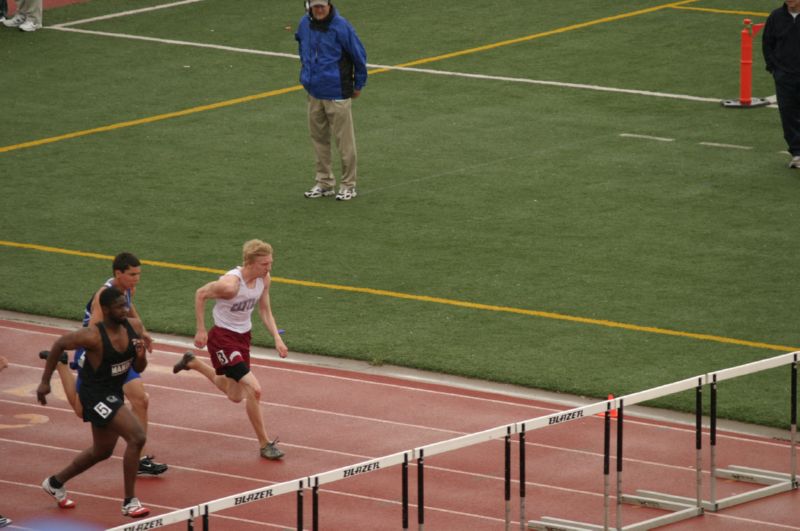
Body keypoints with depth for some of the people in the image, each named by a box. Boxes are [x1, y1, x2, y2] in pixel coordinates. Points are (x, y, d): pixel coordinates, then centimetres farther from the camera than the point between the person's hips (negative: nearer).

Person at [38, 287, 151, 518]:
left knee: (102, 451, 24)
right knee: (137, 437, -21)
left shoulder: (134, 327, -8)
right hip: (95, 394, -8)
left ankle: (56, 482, 46)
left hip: (113, 394, 8)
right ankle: (130, 502, -11)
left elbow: (139, 369, 2)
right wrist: (45, 382, -5)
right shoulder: (93, 336, -26)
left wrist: (141, 355, -21)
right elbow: (59, 345, -10)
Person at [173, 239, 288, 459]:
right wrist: (201, 330, -10)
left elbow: (264, 311, 9)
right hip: (223, 338, -8)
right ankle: (264, 444, -8)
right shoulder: (231, 283, -28)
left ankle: (193, 363, 46)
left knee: (236, 396, 23)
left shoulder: (264, 279, -5)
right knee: (254, 389, -20)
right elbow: (200, 294, -13)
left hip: (243, 337, 8)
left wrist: (277, 338, -4)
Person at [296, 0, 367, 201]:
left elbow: (359, 55, -7)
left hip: (337, 94, -6)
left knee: (344, 139, 0)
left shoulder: (340, 26, -16)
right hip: (314, 92, 6)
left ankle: (349, 185, 8)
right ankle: (324, 182, 23)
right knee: (318, 138, 12)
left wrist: (359, 84, 2)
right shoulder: (305, 24, 2)